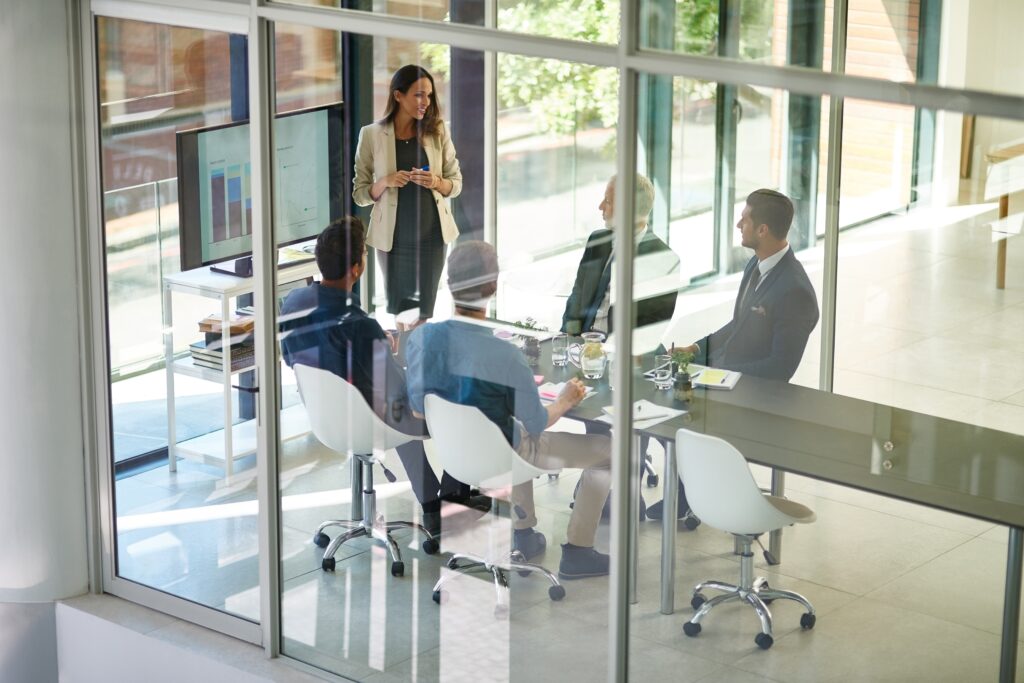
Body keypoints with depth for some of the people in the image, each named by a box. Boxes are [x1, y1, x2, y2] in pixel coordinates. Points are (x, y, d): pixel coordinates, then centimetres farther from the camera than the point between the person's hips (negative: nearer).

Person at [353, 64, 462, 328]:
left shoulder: (437, 131, 0)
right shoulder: (372, 135, -5)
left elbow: (456, 183, 6)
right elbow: (360, 194, -1)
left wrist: (436, 182, -15)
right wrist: (385, 182, -20)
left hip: (431, 234, 1)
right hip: (393, 237, -1)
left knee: (426, 309, 7)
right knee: (396, 309, 8)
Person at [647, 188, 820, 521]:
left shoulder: (796, 292, -25)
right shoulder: (757, 265, 5)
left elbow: (781, 367, -22)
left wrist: (722, 374, -20)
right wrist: (698, 349, 4)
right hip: (724, 371, 9)